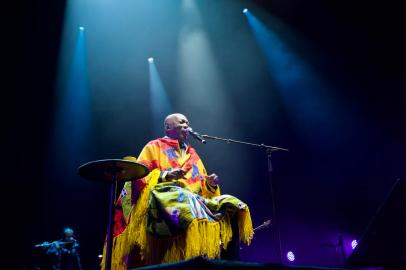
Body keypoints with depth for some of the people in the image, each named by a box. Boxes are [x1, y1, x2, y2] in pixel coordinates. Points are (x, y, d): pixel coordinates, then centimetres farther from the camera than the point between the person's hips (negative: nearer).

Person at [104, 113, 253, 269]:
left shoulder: (192, 154, 28)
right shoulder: (154, 147, 12)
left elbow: (203, 186, 23)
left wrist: (210, 184, -1)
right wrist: (165, 175, -16)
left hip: (195, 198, 6)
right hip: (163, 196, -6)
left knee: (231, 207, -19)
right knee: (192, 210, -40)